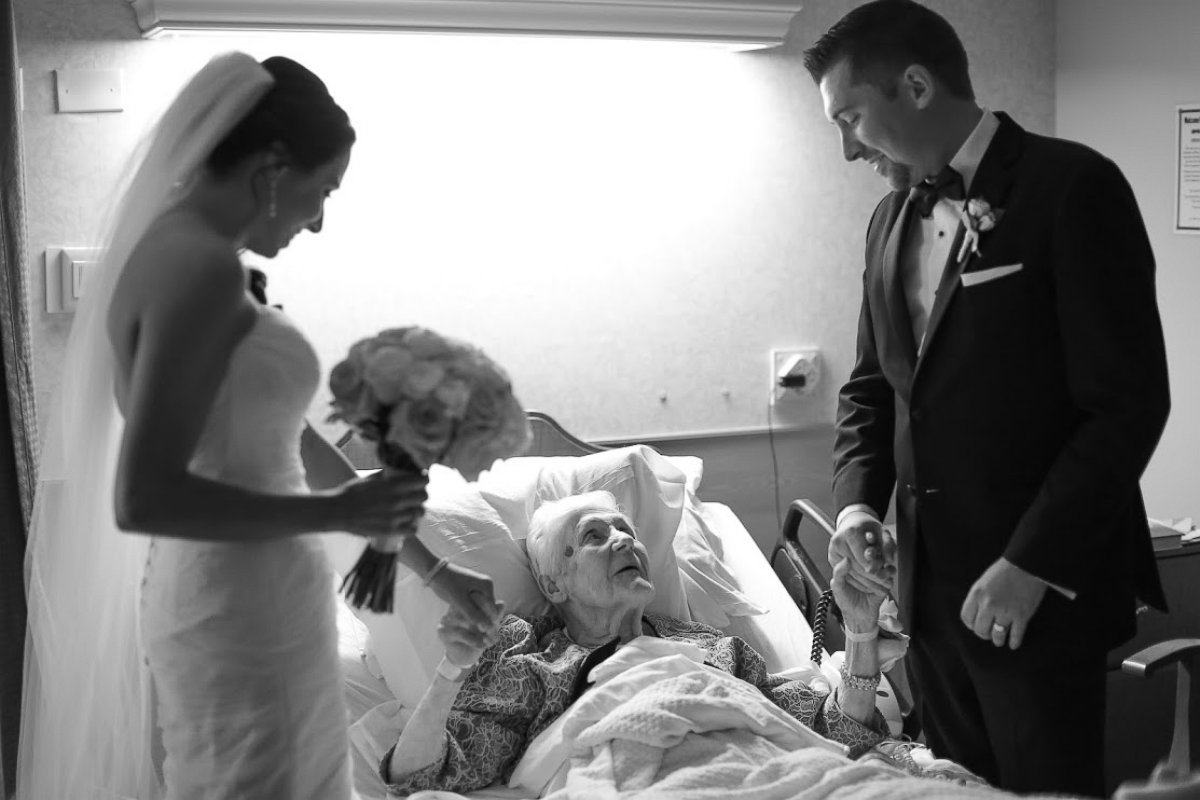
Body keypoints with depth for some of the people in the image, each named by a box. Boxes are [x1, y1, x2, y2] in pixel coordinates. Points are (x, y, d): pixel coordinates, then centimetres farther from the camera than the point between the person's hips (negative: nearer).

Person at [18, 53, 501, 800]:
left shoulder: (179, 249, 10)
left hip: (239, 599, 10)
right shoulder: (202, 266, -21)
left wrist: (428, 562, 19)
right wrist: (339, 511, -18)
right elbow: (143, 497, -26)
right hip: (239, 613, -10)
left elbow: (276, 446, 16)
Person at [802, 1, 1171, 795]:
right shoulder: (894, 217, 11)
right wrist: (858, 499, 0)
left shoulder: (1072, 187, -11)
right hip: (931, 580, 6)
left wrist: (1033, 563, -18)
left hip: (1041, 588, -6)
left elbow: (1130, 402, -15)